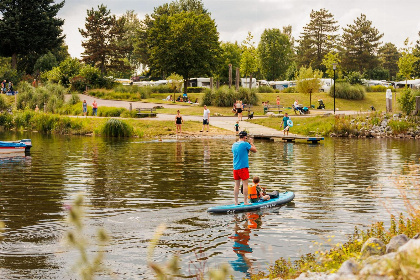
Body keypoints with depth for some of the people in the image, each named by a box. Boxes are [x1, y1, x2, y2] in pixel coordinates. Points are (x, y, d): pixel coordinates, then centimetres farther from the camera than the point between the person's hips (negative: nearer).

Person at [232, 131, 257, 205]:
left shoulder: (234, 145, 9)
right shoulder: (245, 144, -12)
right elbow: (255, 150, -3)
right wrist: (251, 143, 12)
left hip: (235, 168, 6)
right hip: (243, 167, -6)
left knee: (237, 185, 10)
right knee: (245, 184, 0)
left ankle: (236, 202, 12)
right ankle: (245, 202, 0)